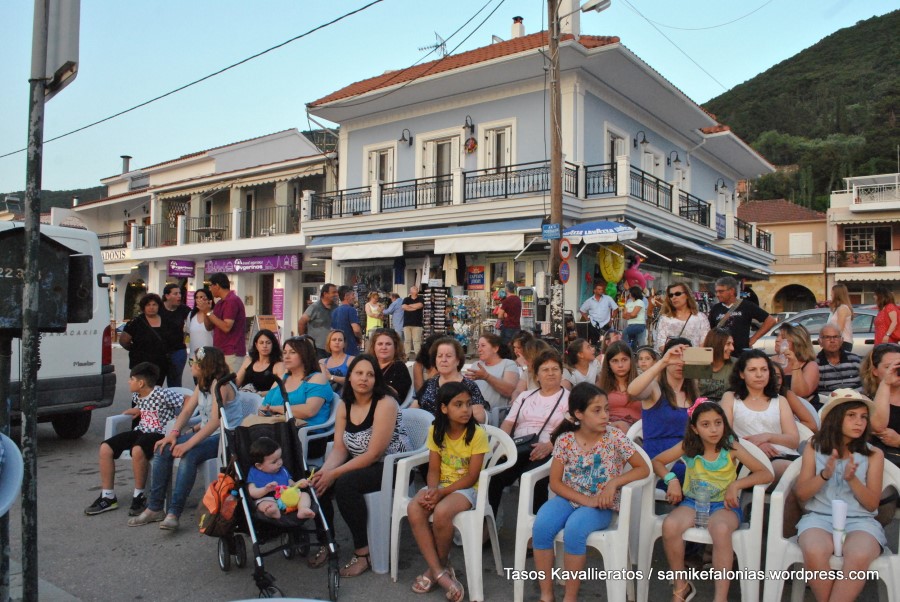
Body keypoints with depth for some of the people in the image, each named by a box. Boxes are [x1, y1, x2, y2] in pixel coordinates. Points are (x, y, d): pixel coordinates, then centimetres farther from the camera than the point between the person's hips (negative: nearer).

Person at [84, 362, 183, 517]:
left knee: (137, 450, -37)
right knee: (105, 448, -5)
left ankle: (139, 496, -16)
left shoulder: (163, 394, -18)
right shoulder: (136, 396, 8)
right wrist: (136, 410, 14)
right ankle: (108, 497, 5)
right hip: (141, 430, 9)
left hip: (159, 433, -9)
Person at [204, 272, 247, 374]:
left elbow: (226, 327, -21)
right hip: (221, 352, 9)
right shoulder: (220, 303, 16)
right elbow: (209, 327, 16)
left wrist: (210, 313, -14)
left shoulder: (232, 301, -13)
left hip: (231, 353, -9)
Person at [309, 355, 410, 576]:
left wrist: (334, 474, -23)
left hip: (392, 467, -7)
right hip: (360, 464, 7)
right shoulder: (344, 406, 4)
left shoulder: (385, 404, -18)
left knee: (345, 484, -29)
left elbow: (374, 454, -22)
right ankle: (325, 543, 8)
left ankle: (364, 553, -15)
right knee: (318, 482, -12)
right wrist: (324, 470, -21)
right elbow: (339, 449, 0)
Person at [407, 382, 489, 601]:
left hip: (466, 488, -4)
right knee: (414, 509, -26)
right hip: (440, 485, 4)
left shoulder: (477, 434, -14)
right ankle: (439, 572, -19)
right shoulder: (436, 431, -1)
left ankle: (439, 566, -5)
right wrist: (432, 490, -21)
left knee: (441, 512, -34)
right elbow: (433, 469, 1)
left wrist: (441, 493, -22)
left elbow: (472, 477, -14)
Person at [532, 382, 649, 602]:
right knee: (541, 525, -26)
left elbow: (643, 468, -4)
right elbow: (555, 482, -4)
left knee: (574, 528, -32)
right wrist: (586, 500, -17)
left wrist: (614, 482, -19)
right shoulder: (565, 440, -7)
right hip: (569, 499, 2)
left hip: (601, 506, -2)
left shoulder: (615, 437, -9)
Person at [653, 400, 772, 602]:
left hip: (724, 504, -2)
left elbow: (766, 474, -9)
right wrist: (671, 479, -13)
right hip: (693, 502, 2)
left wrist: (736, 484, -21)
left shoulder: (731, 447, -9)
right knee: (669, 525, -28)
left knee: (721, 530, -37)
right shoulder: (687, 447, -5)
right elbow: (657, 462, 5)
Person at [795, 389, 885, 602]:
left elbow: (871, 504, 5)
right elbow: (801, 494, 4)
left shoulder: (873, 455, 8)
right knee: (814, 552, -34)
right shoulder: (815, 448, 8)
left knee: (859, 556, -35)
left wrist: (852, 479, -13)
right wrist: (825, 474, -13)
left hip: (860, 520, 0)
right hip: (819, 517, 0)